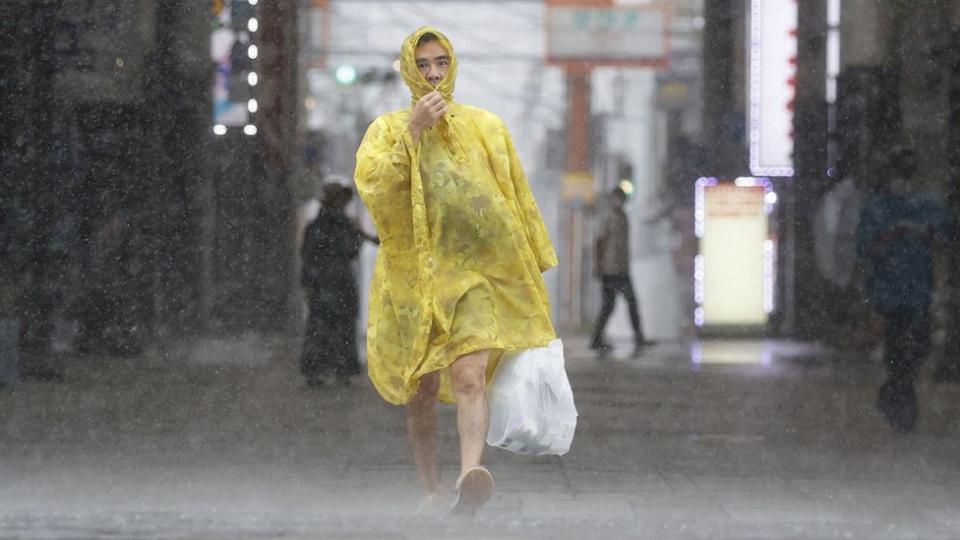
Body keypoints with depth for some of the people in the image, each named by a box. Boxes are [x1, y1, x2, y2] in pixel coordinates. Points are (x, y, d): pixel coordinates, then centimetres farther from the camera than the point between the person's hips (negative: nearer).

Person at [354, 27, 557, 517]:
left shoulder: (485, 127, 11)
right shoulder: (388, 130, 7)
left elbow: (520, 201, 15)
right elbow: (371, 186, -12)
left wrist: (536, 263, 12)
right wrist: (413, 130, -16)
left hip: (477, 274, -1)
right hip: (414, 276, 1)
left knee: (469, 376, -21)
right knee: (421, 392, 7)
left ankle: (470, 480, -40)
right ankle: (431, 491, 22)